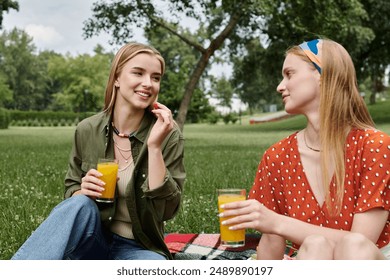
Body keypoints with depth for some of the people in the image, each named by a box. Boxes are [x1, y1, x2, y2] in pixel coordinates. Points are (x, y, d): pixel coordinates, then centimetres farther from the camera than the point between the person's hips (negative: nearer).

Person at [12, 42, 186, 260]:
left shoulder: (168, 135, -10)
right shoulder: (87, 130, -4)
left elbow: (166, 210, -15)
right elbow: (71, 192, 7)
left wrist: (154, 146, -24)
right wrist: (83, 190, -17)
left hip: (138, 248, -1)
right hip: (93, 240, 2)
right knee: (81, 205, -32)